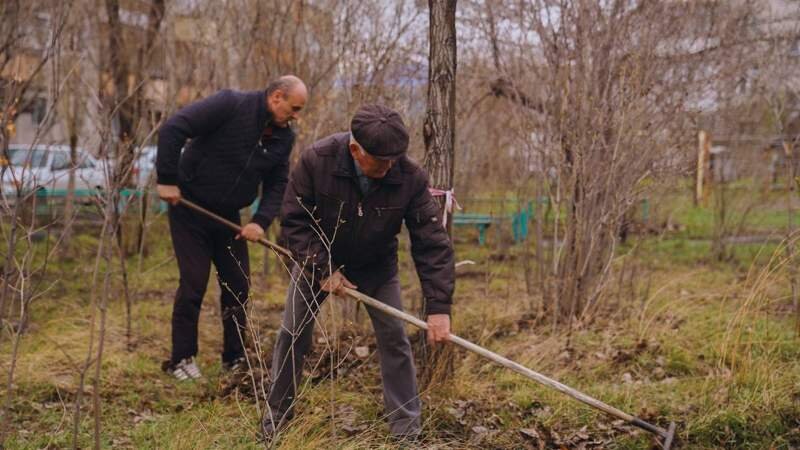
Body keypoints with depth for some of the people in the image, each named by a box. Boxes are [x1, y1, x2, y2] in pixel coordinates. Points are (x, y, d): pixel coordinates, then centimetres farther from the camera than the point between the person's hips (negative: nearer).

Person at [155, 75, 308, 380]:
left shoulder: (283, 137, -1)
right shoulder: (230, 105, -22)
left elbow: (277, 184, 4)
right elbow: (173, 129, -25)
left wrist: (261, 221, -13)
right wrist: (167, 180, -24)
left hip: (228, 215, 6)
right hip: (189, 207, -6)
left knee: (239, 284, 5)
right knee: (194, 282, -6)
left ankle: (235, 359, 18)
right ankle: (181, 360, 9)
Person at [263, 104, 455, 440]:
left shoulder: (410, 177, -29)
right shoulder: (316, 161, -31)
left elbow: (432, 244, -27)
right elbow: (294, 220, -20)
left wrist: (438, 308, -32)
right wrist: (323, 270, -26)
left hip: (376, 265, 0)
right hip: (319, 258, 0)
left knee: (394, 337, -4)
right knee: (293, 335, 5)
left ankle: (406, 429, 7)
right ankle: (275, 415, 23)